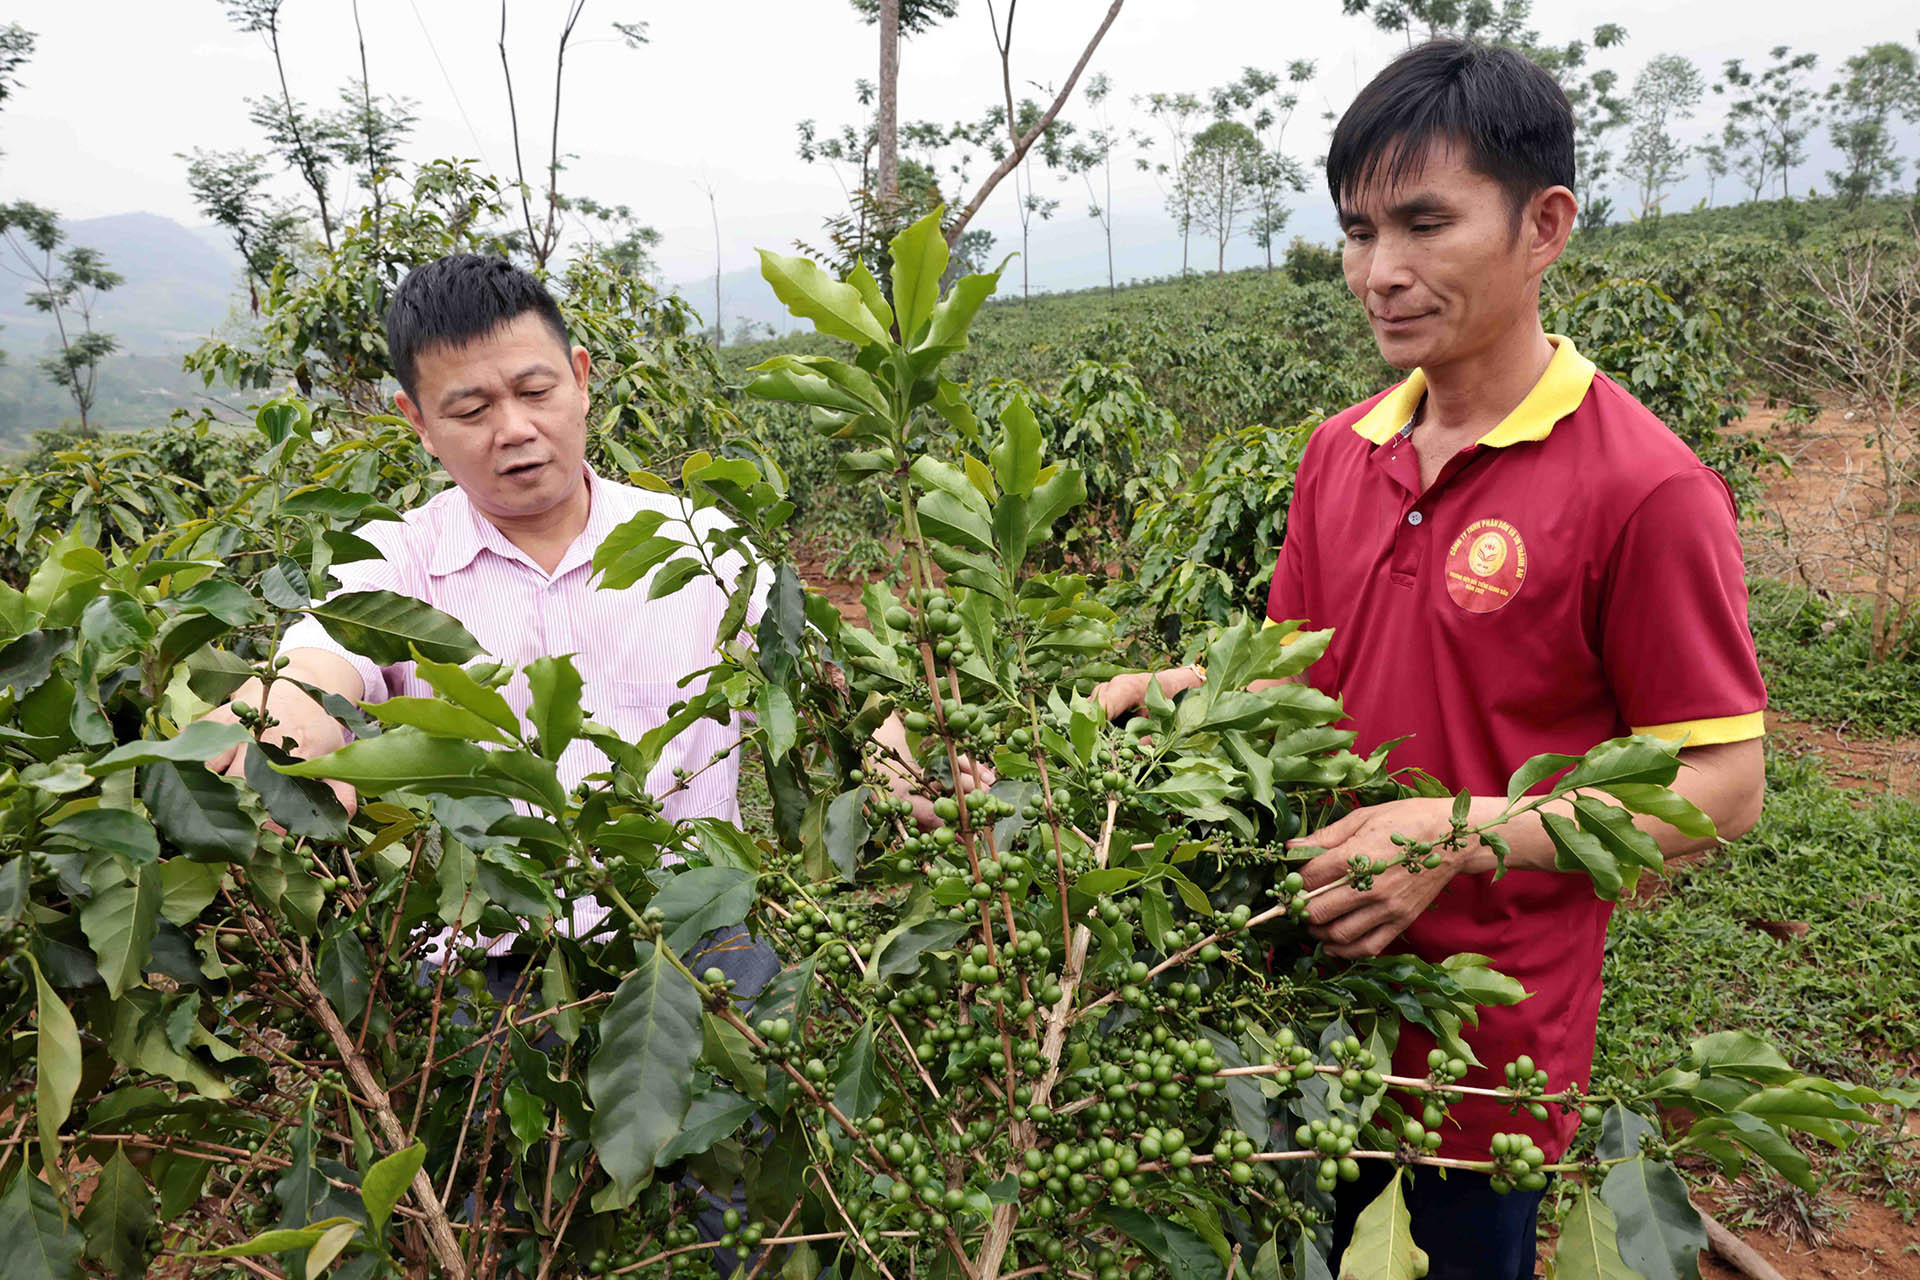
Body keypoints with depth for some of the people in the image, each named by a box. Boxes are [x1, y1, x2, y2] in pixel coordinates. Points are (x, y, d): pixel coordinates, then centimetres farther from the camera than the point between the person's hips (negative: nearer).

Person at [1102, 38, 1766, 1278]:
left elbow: (1722, 788, -14)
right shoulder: (1339, 450, 1)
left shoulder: (1645, 486, -18)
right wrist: (1173, 692, -9)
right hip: (1313, 988, 6)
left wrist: (1460, 836, -26)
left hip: (1489, 1032, -5)